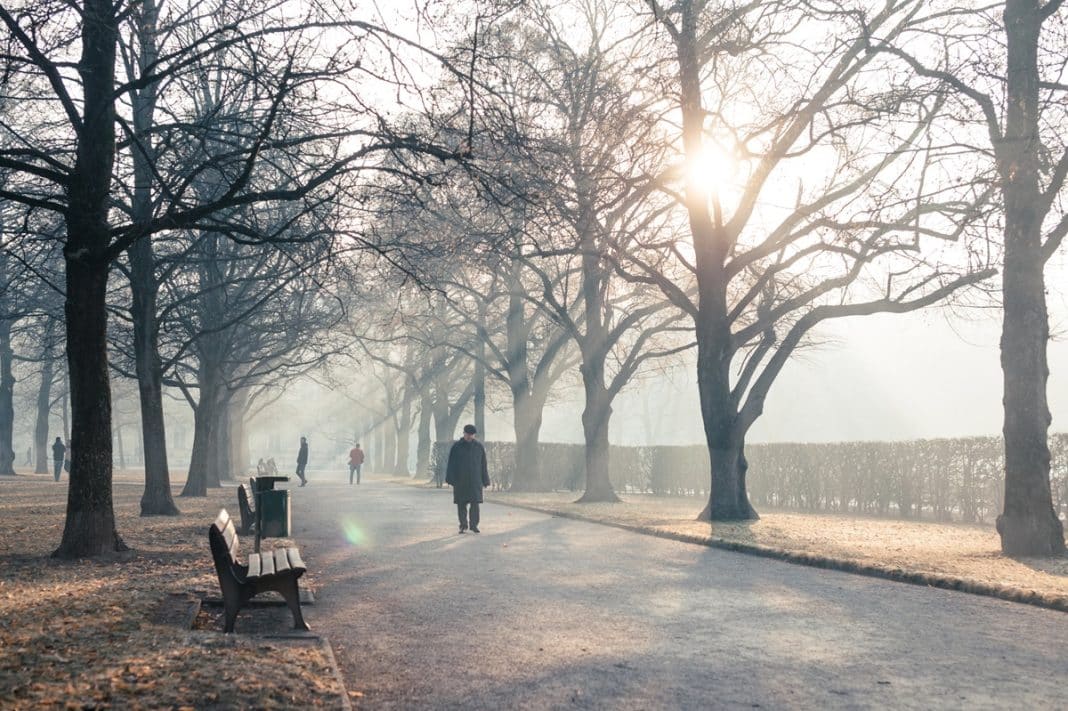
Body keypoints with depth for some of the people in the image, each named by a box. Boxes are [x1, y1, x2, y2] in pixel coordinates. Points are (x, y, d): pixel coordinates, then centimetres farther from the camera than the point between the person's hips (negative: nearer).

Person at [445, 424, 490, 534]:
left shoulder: (479, 446, 4)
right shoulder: (457, 446, -1)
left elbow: (483, 464, 6)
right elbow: (451, 463, -2)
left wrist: (485, 480, 2)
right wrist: (450, 479, -10)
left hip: (475, 480, 1)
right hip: (460, 480, 0)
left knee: (475, 503, -6)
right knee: (461, 504, 2)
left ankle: (474, 525, 2)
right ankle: (463, 526, 11)